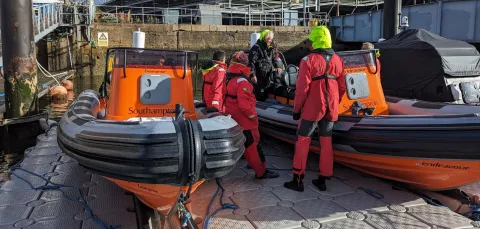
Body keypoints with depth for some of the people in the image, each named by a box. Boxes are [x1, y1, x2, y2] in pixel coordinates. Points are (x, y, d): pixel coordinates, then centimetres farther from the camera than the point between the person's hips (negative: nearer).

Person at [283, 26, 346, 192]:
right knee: (326, 142, 12)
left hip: (312, 108, -5)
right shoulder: (338, 60, 5)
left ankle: (298, 180, 6)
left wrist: (296, 109, -5)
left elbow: (302, 88, -15)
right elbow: (342, 87, 9)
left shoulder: (309, 60, -12)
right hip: (331, 109, 5)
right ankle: (322, 179, 19)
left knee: (303, 141, 4)